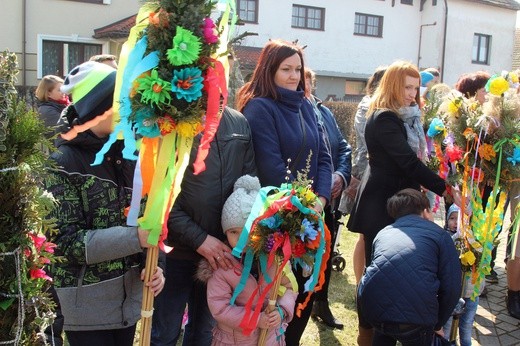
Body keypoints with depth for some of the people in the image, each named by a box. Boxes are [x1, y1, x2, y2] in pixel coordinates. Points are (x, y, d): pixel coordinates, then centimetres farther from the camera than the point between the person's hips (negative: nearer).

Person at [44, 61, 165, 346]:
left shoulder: (128, 154, 4)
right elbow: (64, 240, -17)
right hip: (86, 301, -5)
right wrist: (135, 238, -25)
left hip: (129, 294, 5)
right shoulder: (63, 162, -12)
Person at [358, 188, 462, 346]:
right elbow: (452, 288, 7)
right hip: (414, 317, -3)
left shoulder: (383, 233, 25)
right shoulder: (439, 234, 14)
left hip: (372, 309, 4)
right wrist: (437, 324, 23)